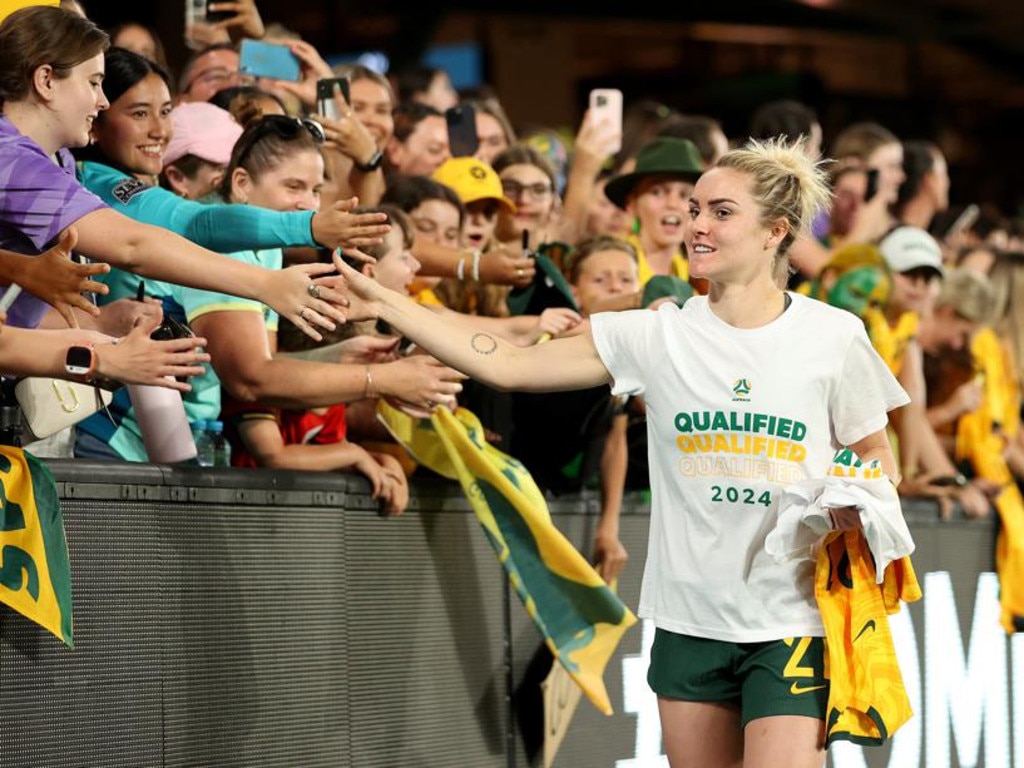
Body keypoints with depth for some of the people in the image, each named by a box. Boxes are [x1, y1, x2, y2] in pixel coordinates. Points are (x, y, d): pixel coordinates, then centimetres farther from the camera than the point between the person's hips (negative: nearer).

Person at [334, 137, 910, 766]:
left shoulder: (833, 336, -3)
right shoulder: (658, 335, 1)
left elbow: (877, 457, 8)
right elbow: (507, 365, 0)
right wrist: (384, 304, -6)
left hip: (791, 624, -3)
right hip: (690, 620, 3)